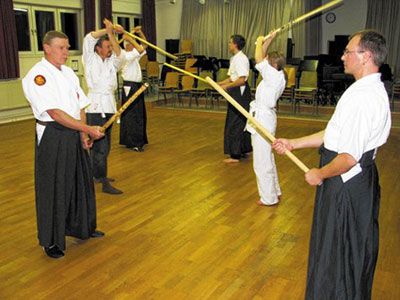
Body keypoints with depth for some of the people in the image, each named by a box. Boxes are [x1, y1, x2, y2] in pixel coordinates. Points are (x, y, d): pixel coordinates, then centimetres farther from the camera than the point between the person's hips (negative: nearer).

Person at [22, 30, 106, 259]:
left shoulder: (69, 73, 12)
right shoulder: (37, 76, -14)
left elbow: (80, 106, 11)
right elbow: (55, 113, -22)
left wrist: (83, 135, -2)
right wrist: (88, 129, -24)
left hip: (74, 135, 8)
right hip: (52, 138, -8)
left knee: (81, 183, 17)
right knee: (53, 190, 1)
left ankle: (81, 227, 37)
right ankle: (51, 241, 18)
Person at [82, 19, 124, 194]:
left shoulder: (112, 62, 13)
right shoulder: (90, 59, 0)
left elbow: (119, 55, -8)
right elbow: (89, 38, -12)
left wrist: (111, 32, -9)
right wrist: (109, 29, -8)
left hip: (109, 105, 6)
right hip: (95, 106, -6)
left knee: (103, 144, 14)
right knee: (100, 145, -8)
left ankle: (97, 174, 29)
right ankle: (105, 184, -7)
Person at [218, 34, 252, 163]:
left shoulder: (241, 59, -17)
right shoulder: (234, 58, 15)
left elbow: (242, 80, -23)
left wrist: (227, 86, -19)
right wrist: (219, 83, 8)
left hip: (240, 92, -10)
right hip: (236, 92, 10)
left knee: (235, 124, -6)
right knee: (240, 122, 17)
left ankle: (235, 155, 1)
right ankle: (242, 150, 28)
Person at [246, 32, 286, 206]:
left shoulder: (275, 77, -19)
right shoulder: (276, 75, 7)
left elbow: (259, 59, -20)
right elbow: (262, 58, 16)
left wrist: (260, 42, -3)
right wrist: (270, 39, 13)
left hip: (263, 119, -10)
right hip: (263, 117, 10)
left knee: (262, 162, -1)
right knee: (266, 158, 21)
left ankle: (269, 198, 12)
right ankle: (274, 192, 36)